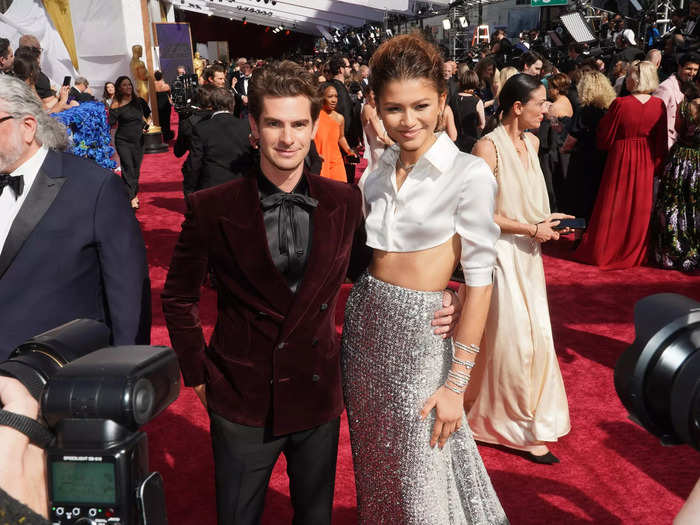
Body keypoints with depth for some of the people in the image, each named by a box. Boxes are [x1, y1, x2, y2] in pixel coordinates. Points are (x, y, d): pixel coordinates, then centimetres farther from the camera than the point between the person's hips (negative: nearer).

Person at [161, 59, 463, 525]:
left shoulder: (345, 202, -7)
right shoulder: (212, 208, -13)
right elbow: (179, 297, 0)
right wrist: (198, 375, -2)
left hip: (319, 395, 2)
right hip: (242, 401, -1)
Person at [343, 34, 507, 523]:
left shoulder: (469, 175, -13)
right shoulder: (375, 175, 4)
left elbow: (479, 281, -14)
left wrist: (456, 383, -15)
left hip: (421, 334, -5)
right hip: (365, 321, 5)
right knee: (376, 467, 21)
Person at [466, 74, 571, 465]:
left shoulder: (532, 142, 8)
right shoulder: (489, 147, -17)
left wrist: (547, 221, 3)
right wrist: (532, 229, -16)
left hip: (527, 254, 8)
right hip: (502, 253, -8)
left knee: (532, 332, 14)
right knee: (513, 337, 1)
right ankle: (523, 428, 18)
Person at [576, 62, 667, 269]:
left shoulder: (620, 104, -17)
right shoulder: (659, 105, -5)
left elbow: (605, 138, -9)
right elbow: (661, 140, 0)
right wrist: (656, 165, 8)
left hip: (621, 159, -3)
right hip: (646, 162, 4)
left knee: (614, 207, 8)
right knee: (640, 207, 15)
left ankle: (603, 252, 18)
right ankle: (636, 253, 26)